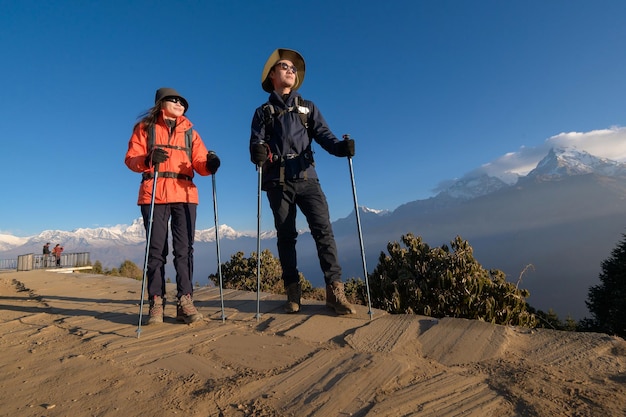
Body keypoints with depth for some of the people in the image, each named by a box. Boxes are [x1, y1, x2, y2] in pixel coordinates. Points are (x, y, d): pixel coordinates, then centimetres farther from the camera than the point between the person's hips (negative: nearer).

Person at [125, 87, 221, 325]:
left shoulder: (190, 132, 19)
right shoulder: (145, 128, 14)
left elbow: (200, 162, 7)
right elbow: (131, 159, 3)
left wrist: (209, 165, -16)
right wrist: (148, 159, -19)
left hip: (185, 194, 1)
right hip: (153, 195, -1)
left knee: (184, 248, -4)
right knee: (156, 249, 0)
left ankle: (185, 302, 0)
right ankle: (156, 303, 7)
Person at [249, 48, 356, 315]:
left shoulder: (308, 108, 19)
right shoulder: (263, 113, 16)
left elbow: (323, 135, 4)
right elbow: (256, 142, 2)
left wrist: (341, 147, -18)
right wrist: (257, 152, -23)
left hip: (306, 177, 1)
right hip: (277, 181, 0)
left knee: (323, 229, -12)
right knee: (286, 236, 1)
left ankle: (334, 289, -11)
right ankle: (292, 292, 8)